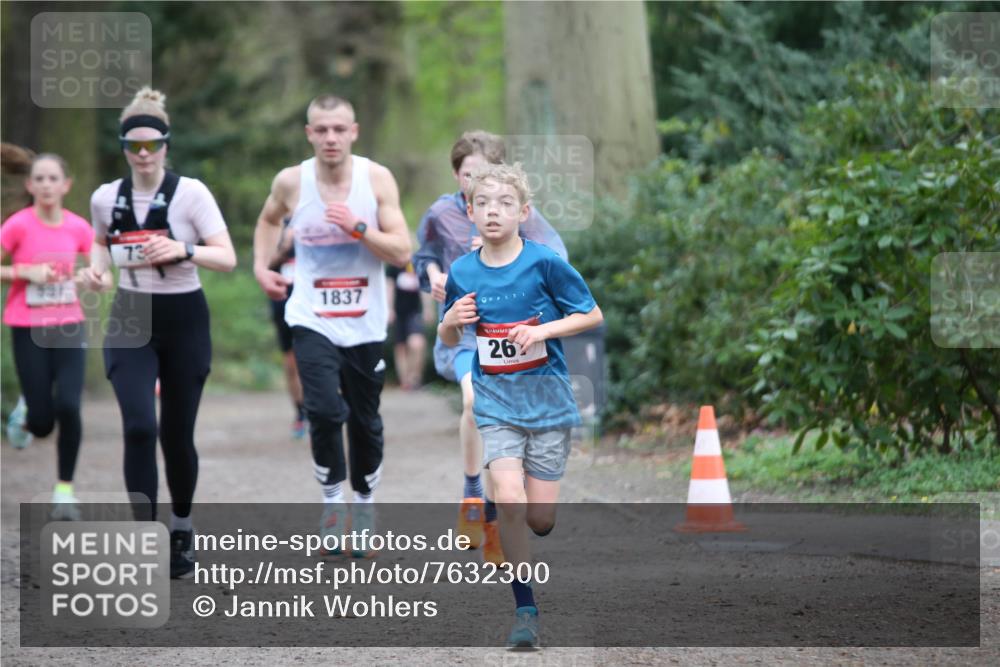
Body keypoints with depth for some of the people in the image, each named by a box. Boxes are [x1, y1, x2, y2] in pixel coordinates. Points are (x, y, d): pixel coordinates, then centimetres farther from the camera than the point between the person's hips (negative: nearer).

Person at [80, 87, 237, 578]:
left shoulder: (190, 192, -9)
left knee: (176, 434, 6)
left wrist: (184, 250, -28)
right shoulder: (106, 197, 1)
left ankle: (182, 528, 31)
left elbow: (227, 258, -11)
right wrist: (98, 266, 0)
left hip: (183, 320, -1)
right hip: (131, 321, 2)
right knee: (138, 427, -16)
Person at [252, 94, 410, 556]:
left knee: (365, 421, 11)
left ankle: (364, 503, 31)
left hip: (365, 323, 1)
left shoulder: (377, 179, -7)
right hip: (312, 320, -1)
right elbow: (269, 220, 20)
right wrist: (261, 265, 7)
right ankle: (332, 496, -2)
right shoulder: (291, 182, -4)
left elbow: (402, 253, -10)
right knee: (325, 410, -20)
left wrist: (357, 227, -23)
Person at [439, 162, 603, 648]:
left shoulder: (545, 263, -9)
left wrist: (544, 330, -16)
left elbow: (593, 316, -2)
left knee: (539, 518, -1)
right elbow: (449, 340, 14)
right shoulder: (462, 272, 0)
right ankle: (525, 607, -7)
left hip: (546, 402, -1)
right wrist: (452, 320, -9)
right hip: (495, 403, 1)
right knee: (509, 500, -19)